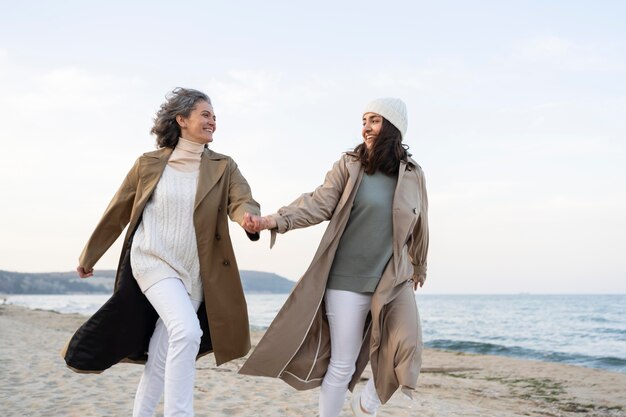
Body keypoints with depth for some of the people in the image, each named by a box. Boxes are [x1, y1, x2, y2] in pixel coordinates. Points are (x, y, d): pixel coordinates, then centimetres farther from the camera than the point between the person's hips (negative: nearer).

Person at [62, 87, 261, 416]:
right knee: (187, 330, -25)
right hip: (154, 262, -3)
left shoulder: (223, 168, 3)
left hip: (194, 273, 3)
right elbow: (116, 213, 8)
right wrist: (89, 256, 15)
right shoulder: (148, 164, 0)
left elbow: (242, 201, -15)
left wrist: (250, 217, -39)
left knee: (161, 358, 9)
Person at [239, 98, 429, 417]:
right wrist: (276, 220, -28)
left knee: (406, 348, -18)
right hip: (347, 279, -2)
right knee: (342, 365, 2)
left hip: (393, 278, 2)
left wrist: (418, 266, 30)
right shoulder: (349, 165, -2)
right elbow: (319, 204, -12)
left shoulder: (413, 175, 5)